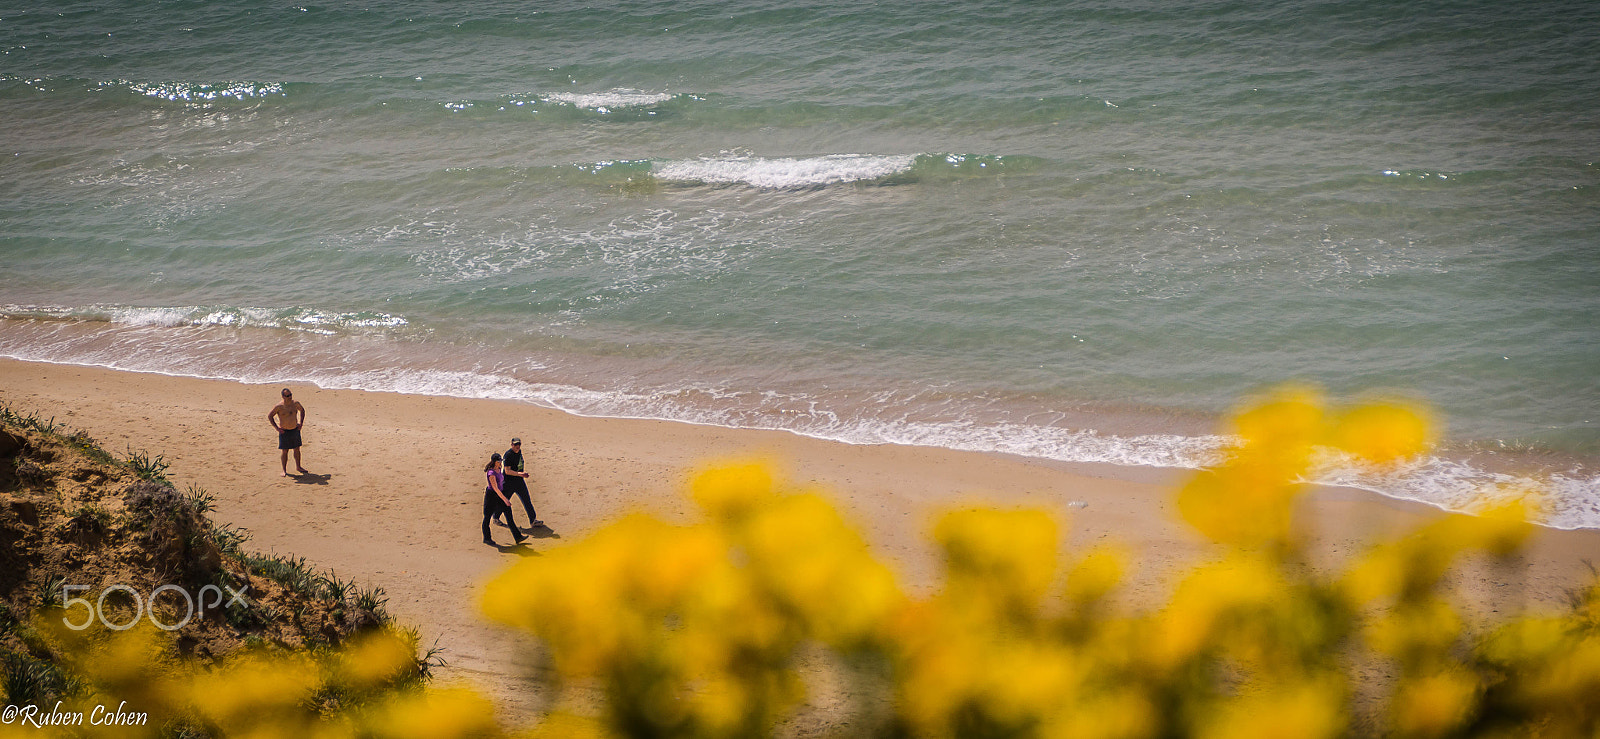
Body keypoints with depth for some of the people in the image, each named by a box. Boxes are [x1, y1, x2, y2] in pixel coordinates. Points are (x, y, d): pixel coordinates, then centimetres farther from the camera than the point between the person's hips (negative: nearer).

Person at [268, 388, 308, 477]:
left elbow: (302, 410, 18)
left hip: (295, 429, 4)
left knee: (297, 449, 13)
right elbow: (269, 416, -7)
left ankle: (298, 467, 29)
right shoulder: (279, 407, -15)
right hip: (284, 432, -4)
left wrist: (301, 423, 9)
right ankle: (284, 470, 9)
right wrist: (277, 428, -10)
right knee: (284, 451, 0)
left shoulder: (295, 403, -3)